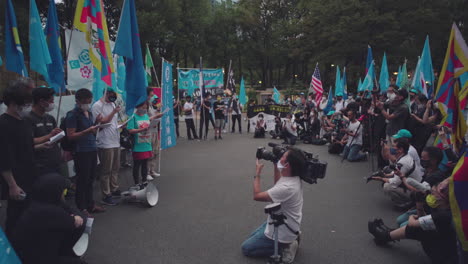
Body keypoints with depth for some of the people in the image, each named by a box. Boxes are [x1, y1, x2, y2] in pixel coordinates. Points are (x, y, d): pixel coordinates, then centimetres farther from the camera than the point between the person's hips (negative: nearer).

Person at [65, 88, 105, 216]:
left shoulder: (89, 112, 14)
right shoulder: (72, 115, -10)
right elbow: (71, 136, -15)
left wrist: (96, 123, 4)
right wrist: (88, 131, -25)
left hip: (92, 149, 8)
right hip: (81, 152, -8)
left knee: (90, 179, 14)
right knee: (82, 180, 0)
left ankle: (90, 204, 26)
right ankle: (81, 208, 11)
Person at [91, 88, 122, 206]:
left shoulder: (112, 104, 16)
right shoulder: (97, 106, -10)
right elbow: (102, 122, -16)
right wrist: (114, 112, -18)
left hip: (116, 141, 8)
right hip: (105, 143, -8)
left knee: (115, 169, 15)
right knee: (106, 171, -2)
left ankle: (114, 190, 28)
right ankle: (106, 196, 5)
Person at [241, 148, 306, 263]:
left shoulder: (287, 187, -37)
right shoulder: (293, 177, -9)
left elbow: (257, 196, -26)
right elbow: (278, 186, 15)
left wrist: (258, 172, -16)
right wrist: (275, 167, 2)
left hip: (282, 231, -9)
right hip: (286, 225, 9)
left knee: (246, 248, 4)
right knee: (253, 237, 26)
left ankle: (284, 247, -2)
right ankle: (290, 238, 15)